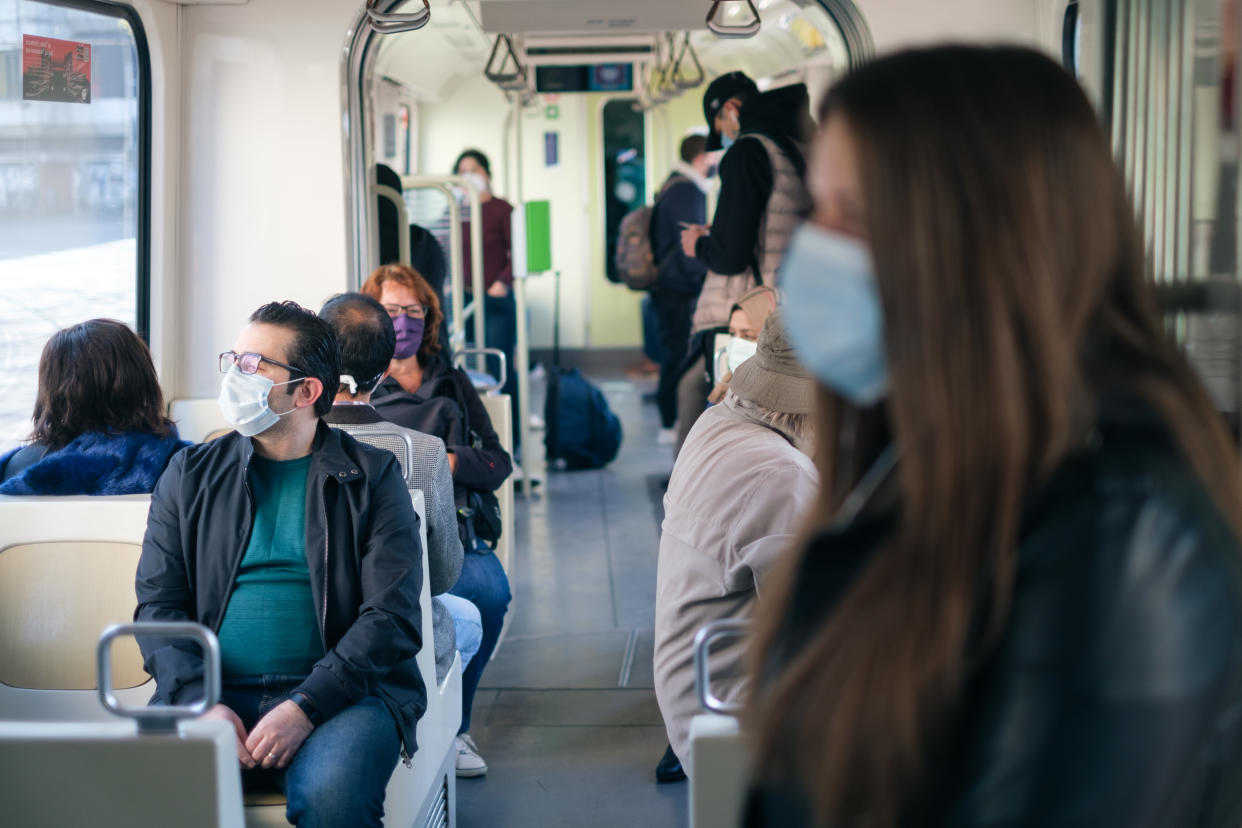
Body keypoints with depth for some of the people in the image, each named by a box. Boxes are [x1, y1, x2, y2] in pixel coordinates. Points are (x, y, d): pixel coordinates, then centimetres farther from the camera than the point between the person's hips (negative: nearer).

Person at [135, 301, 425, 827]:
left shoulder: (372, 478, 7)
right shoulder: (189, 475, 16)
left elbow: (392, 617, -3)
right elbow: (158, 604, 9)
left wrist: (306, 706, -16)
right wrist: (202, 703, -10)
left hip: (338, 692, -2)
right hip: (213, 695, 2)